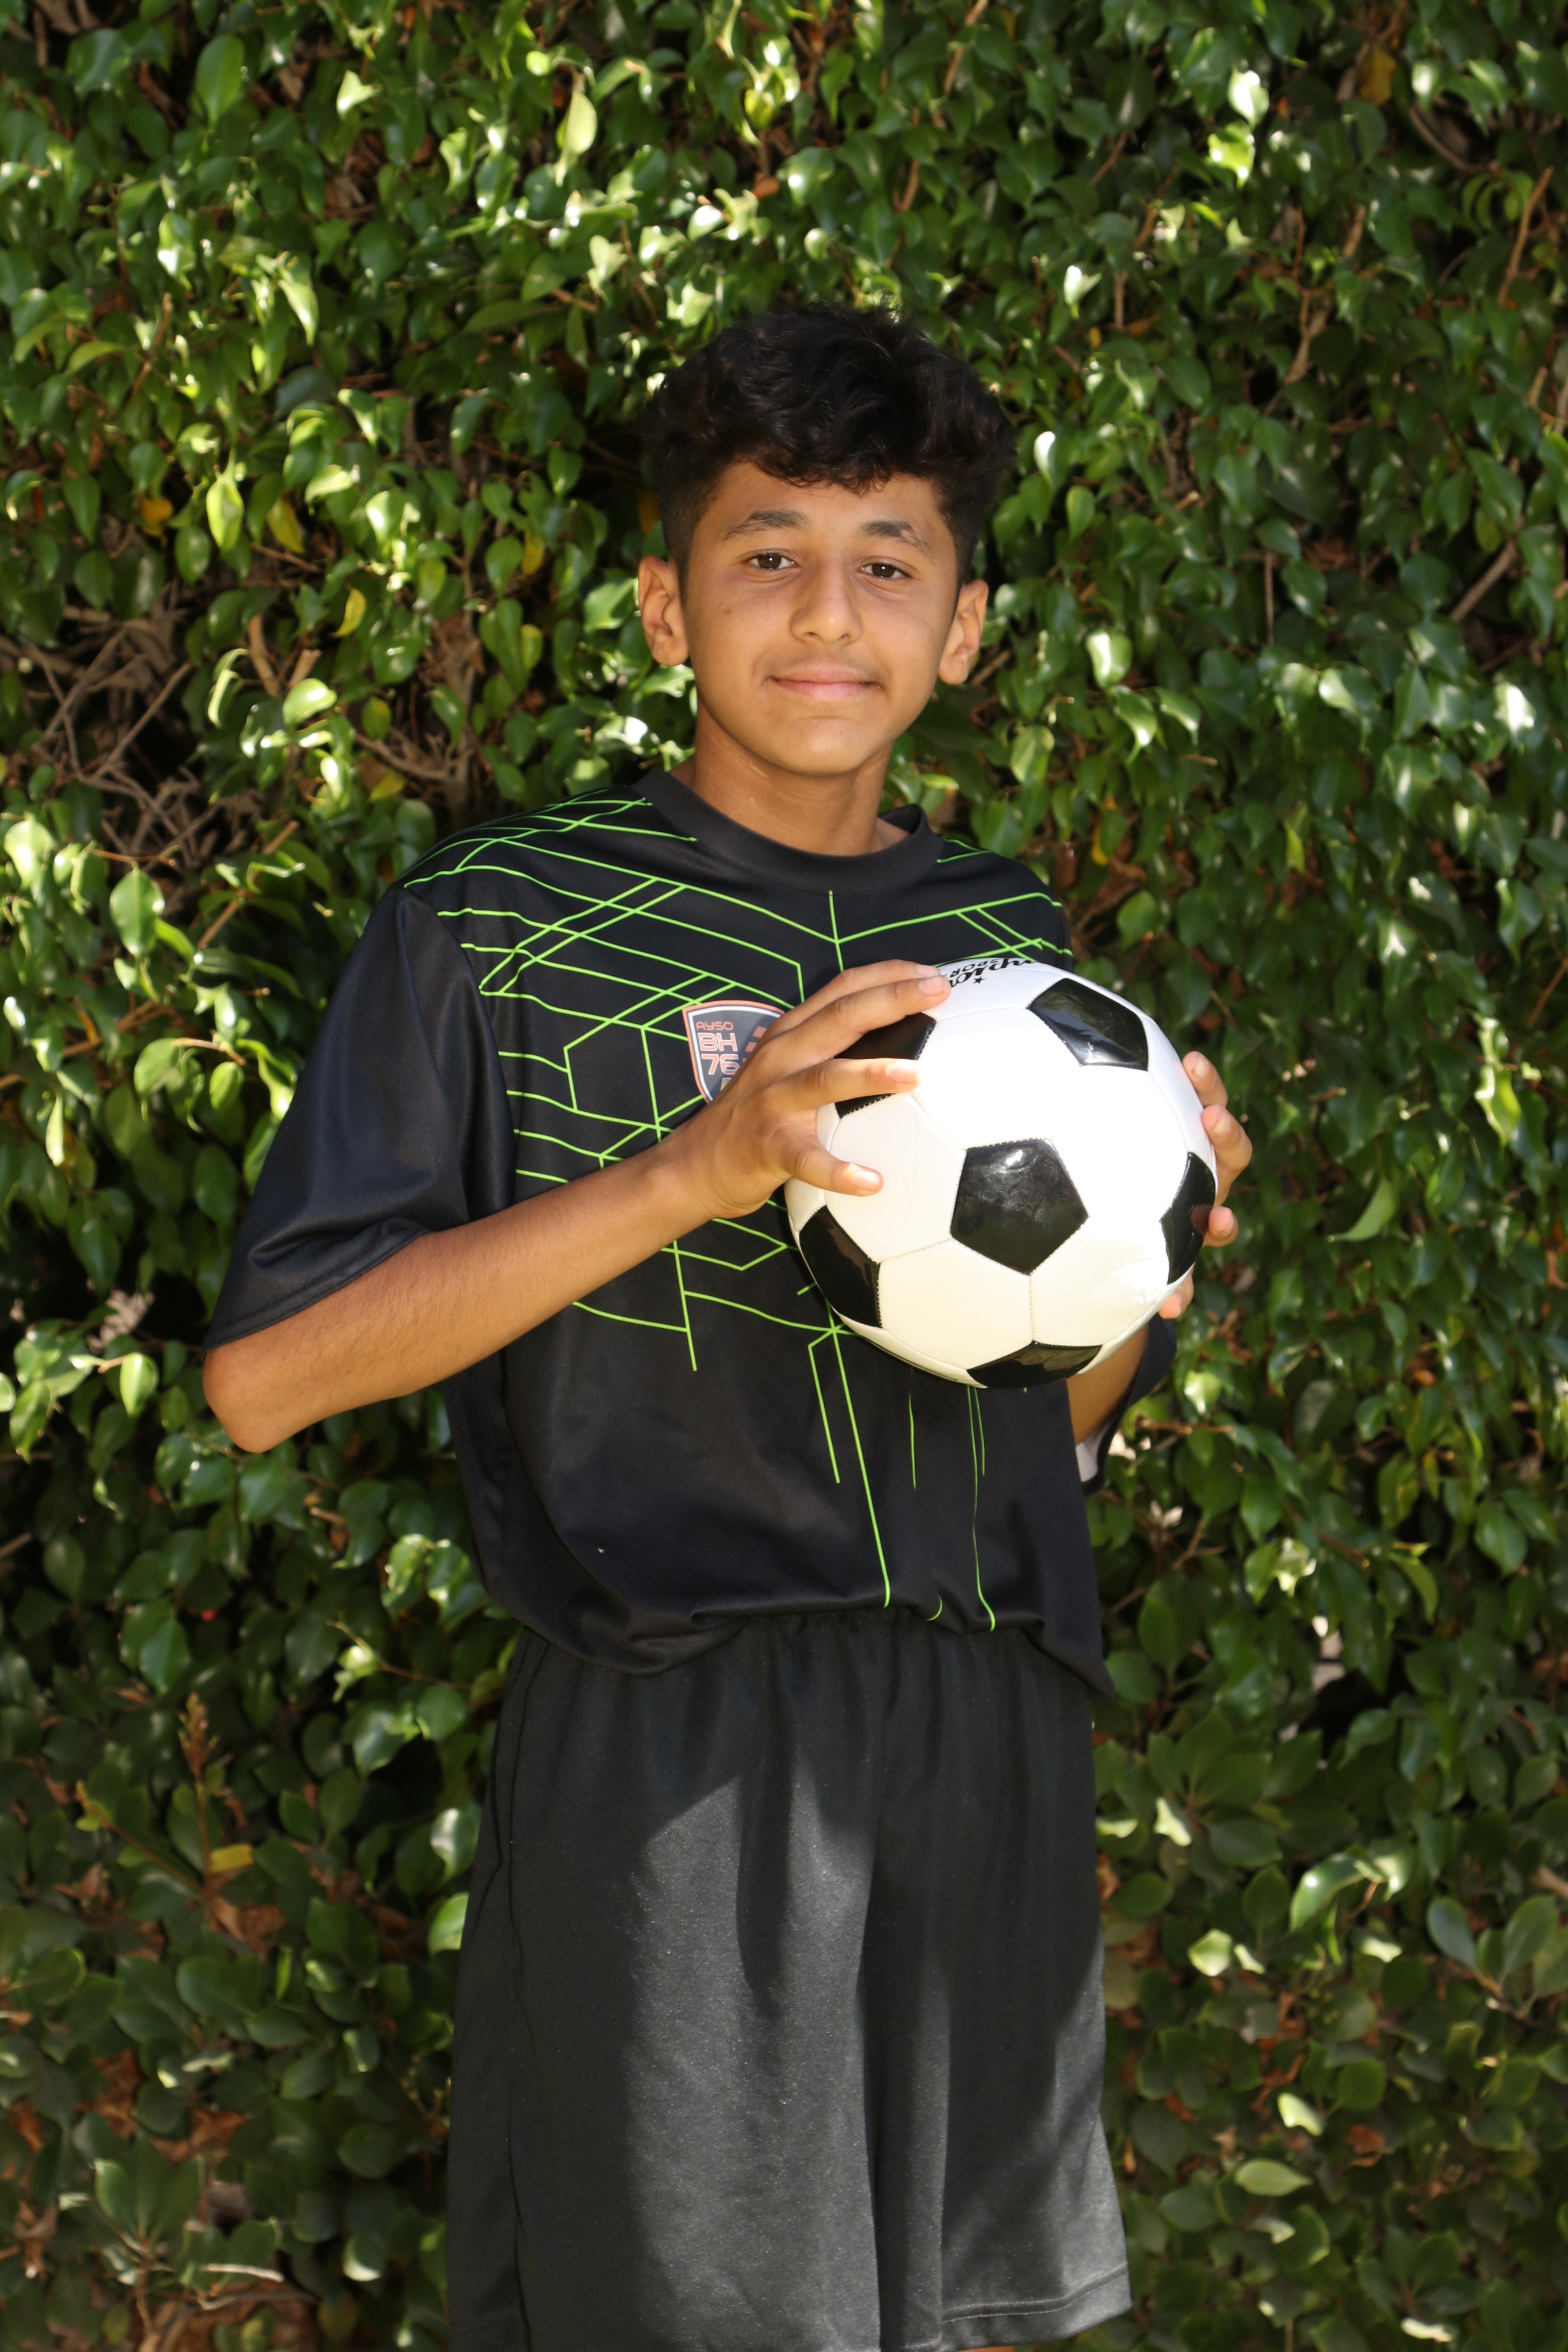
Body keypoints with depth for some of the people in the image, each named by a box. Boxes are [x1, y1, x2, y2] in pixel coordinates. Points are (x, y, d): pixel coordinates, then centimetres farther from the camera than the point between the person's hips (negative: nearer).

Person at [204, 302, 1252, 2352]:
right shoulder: (495, 931, -1)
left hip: (997, 1716, 5)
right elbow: (265, 1375, -10)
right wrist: (688, 1170, -18)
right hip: (675, 1741, -5)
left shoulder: (1015, 937, 15)